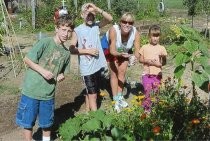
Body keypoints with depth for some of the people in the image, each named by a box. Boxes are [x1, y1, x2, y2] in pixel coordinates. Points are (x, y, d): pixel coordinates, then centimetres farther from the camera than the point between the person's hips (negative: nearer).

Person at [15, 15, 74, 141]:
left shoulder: (66, 53, 3)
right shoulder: (45, 42, -14)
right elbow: (27, 59, -11)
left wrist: (61, 76, -6)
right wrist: (43, 71, -21)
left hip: (48, 94, 4)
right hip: (31, 91, -4)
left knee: (47, 123, 18)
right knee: (27, 122, 10)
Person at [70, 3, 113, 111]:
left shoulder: (96, 26, 3)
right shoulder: (77, 30, -8)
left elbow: (109, 19, -10)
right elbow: (72, 49, -11)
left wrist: (97, 9, -19)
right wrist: (88, 51, -16)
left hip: (98, 65, 5)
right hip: (87, 68, -5)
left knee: (90, 92, 18)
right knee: (92, 94, -1)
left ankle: (88, 113, 33)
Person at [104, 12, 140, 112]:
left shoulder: (135, 33, -32)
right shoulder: (113, 30, -40)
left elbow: (137, 52, -29)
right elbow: (112, 51, -38)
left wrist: (134, 57, -51)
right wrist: (121, 54, -57)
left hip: (125, 51, 3)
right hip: (110, 49, -3)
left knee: (122, 71, 3)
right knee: (114, 72, -8)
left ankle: (120, 96, 19)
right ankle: (116, 100, -3)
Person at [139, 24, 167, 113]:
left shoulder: (161, 48, 2)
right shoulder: (144, 47, 3)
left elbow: (164, 62, 1)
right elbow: (140, 59, 7)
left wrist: (157, 63, -18)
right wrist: (147, 61, -12)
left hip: (157, 74, 1)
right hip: (147, 74, 0)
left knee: (156, 92, 6)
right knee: (147, 92, -2)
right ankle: (147, 108, 11)